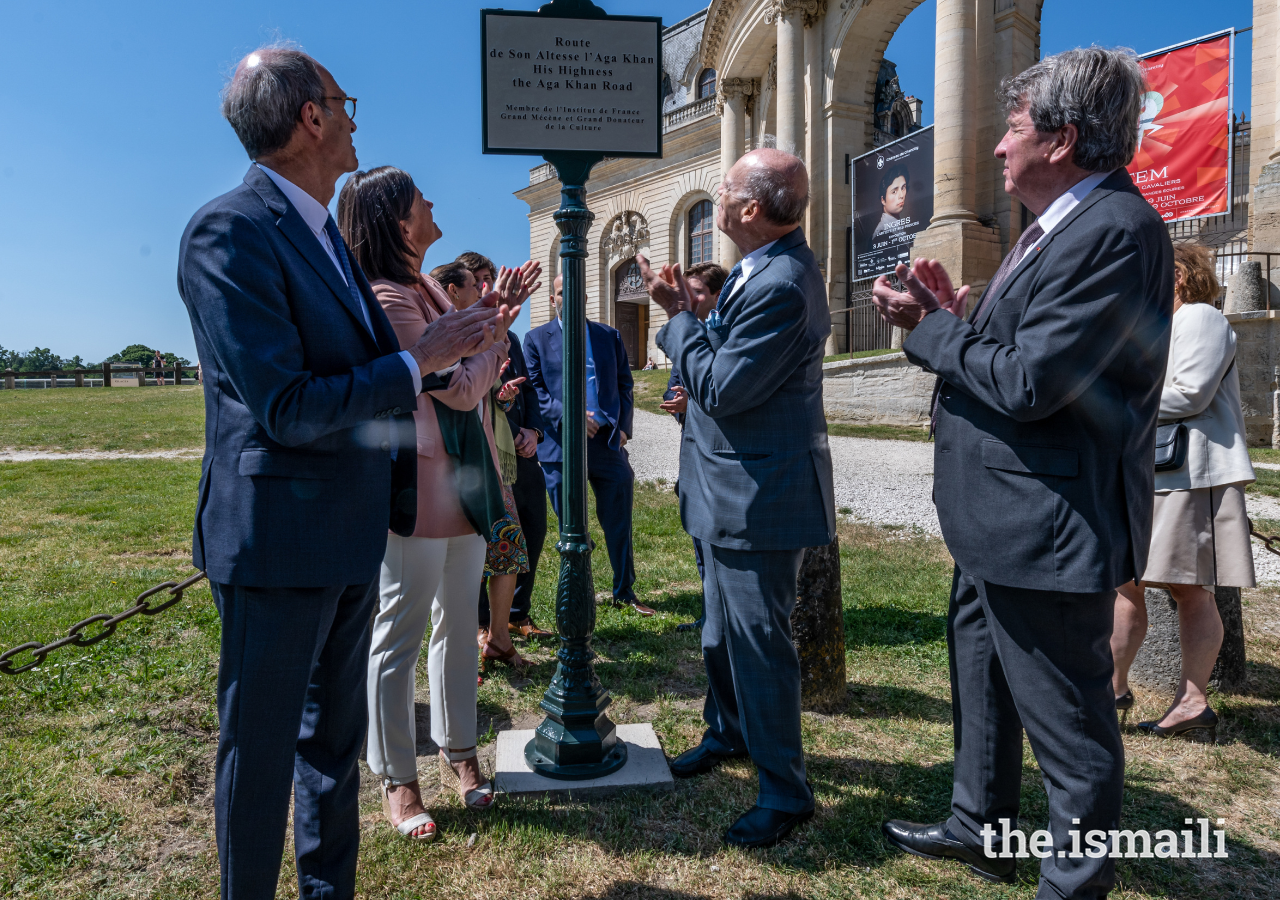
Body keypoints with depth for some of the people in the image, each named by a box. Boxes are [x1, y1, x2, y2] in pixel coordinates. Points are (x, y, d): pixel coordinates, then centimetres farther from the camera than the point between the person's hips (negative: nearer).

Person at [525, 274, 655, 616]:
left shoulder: (610, 336, 13)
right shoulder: (537, 339, 5)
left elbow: (624, 385, 13)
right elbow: (534, 390, -2)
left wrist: (623, 427, 0)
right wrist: (568, 413, -17)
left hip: (608, 442, 2)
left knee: (618, 522, 8)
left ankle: (625, 592, 24)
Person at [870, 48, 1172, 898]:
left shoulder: (1117, 229, -20)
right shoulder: (1062, 226, 12)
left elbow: (1028, 382, -26)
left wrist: (930, 325, -14)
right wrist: (956, 314, 2)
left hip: (1047, 530, -11)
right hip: (1000, 522, 11)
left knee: (1068, 721, 6)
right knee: (982, 677, 25)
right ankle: (980, 830, 45)